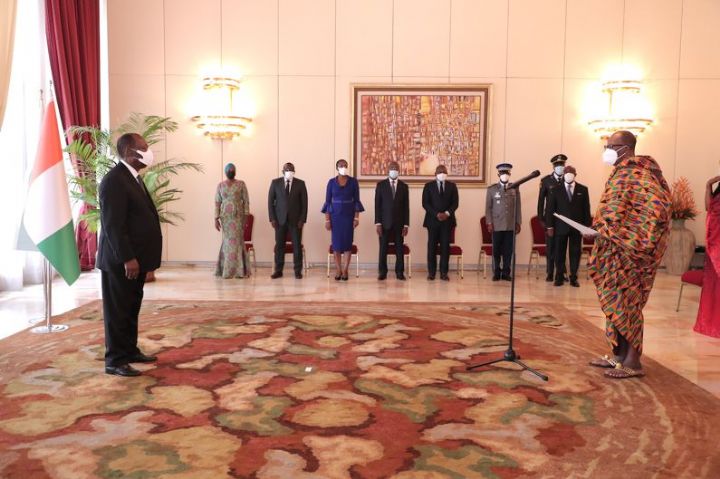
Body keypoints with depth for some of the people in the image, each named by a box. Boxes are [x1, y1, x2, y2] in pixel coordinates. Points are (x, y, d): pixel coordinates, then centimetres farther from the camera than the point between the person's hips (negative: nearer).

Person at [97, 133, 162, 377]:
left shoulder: (134, 178, 15)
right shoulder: (114, 180, -17)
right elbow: (113, 225, -22)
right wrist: (127, 258, -24)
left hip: (136, 258, 10)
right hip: (121, 261, -9)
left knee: (131, 309, 17)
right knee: (118, 310, 0)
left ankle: (130, 351, 29)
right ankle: (115, 360, 9)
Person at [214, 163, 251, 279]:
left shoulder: (241, 184, 2)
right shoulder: (220, 185, 7)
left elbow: (246, 201, 0)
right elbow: (217, 203, 5)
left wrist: (246, 216, -8)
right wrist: (216, 219, -1)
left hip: (238, 216, -2)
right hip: (225, 217, 2)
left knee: (237, 241, -6)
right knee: (228, 242, 4)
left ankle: (239, 270, -2)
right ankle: (227, 270, 13)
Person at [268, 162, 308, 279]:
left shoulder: (300, 183, 2)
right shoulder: (275, 183, 3)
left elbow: (304, 203, 1)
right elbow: (270, 201, 4)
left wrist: (302, 219, -7)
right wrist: (272, 218, -4)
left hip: (295, 219, 0)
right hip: (280, 219, 1)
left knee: (297, 245, 1)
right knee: (279, 245, 3)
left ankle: (298, 271, 8)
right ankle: (278, 270, 10)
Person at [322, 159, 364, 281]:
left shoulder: (353, 181, 0)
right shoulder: (331, 182, 1)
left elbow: (356, 200, 1)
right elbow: (328, 201, 1)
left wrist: (357, 217, -7)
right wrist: (327, 219, -4)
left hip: (349, 215, 0)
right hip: (335, 215, 1)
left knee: (347, 241, -2)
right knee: (336, 242, 1)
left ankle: (345, 270, 3)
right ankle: (338, 270, 10)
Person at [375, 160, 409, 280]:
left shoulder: (404, 186, 7)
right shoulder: (380, 185, 2)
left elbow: (406, 206, 5)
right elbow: (377, 205, -1)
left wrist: (406, 224, -1)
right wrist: (377, 223, -8)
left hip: (399, 223, 1)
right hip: (385, 222, -1)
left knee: (399, 249, 4)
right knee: (383, 248, 2)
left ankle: (399, 272, 12)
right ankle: (382, 272, 11)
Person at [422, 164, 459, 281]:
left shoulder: (452, 186, 11)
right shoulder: (428, 186, 6)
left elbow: (455, 203, 5)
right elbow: (425, 203, -2)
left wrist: (447, 213, -12)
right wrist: (436, 214, -13)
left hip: (447, 220, 1)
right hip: (432, 220, -1)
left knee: (445, 246, 0)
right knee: (432, 246, 0)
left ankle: (444, 272, 4)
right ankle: (431, 272, 7)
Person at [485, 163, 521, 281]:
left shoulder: (515, 189, 9)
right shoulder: (492, 189, 6)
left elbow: (518, 207, 9)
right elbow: (488, 208, 5)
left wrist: (518, 223, 4)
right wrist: (489, 223, -3)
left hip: (511, 226, 1)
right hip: (497, 226, -1)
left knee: (508, 250, 2)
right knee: (496, 250, 1)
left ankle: (506, 273, 12)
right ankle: (496, 273, 12)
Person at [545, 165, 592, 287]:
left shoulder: (583, 189, 7)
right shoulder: (555, 190, 5)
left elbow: (586, 209, 6)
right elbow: (550, 209, 3)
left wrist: (587, 225, 1)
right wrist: (549, 226, -3)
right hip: (561, 227, 0)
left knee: (575, 253, 3)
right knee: (559, 253, 3)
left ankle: (573, 278, 11)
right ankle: (559, 278, 12)